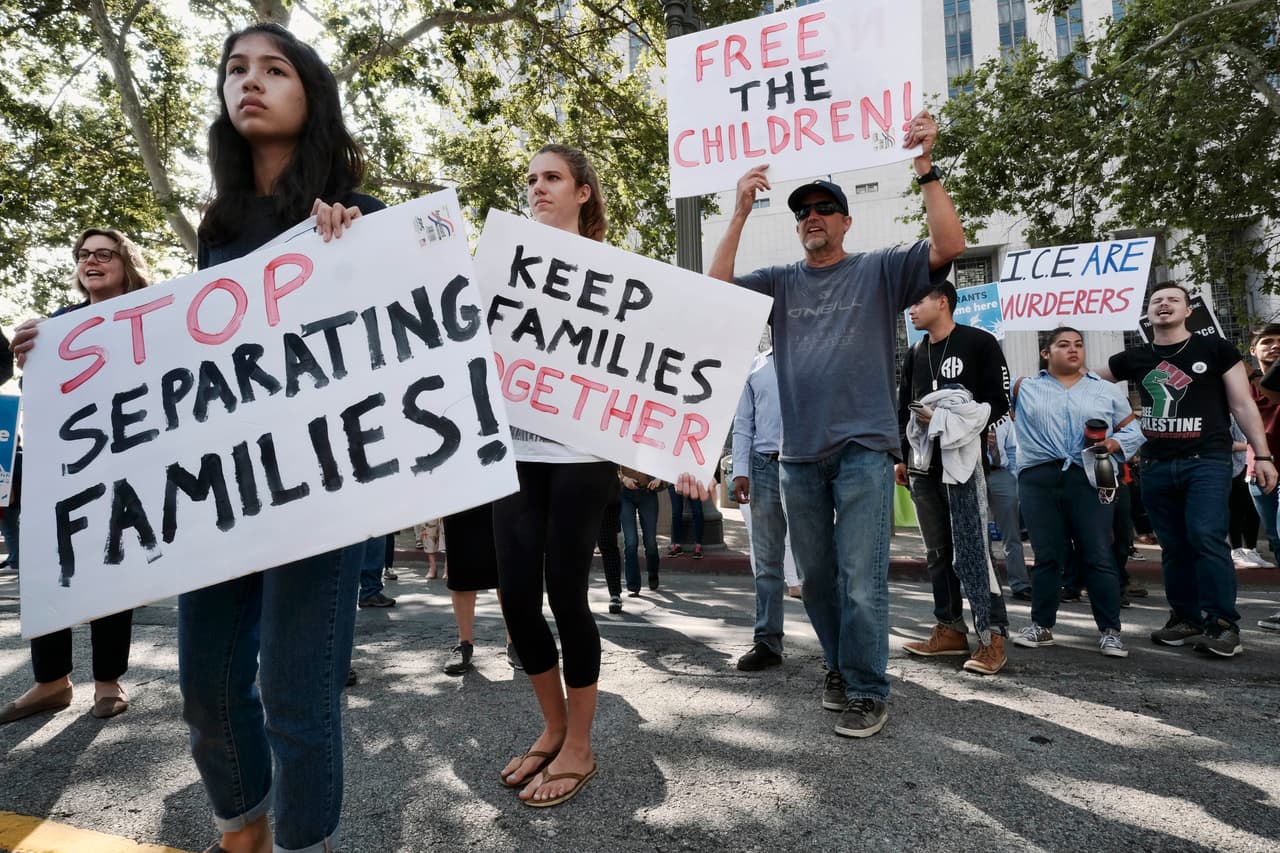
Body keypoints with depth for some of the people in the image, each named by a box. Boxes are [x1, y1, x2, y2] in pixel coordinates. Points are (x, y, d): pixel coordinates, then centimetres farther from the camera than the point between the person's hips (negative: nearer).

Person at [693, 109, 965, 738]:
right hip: (798, 453, 4)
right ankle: (839, 667, 31)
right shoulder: (781, 282, 12)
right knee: (815, 578, 13)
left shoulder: (879, 270, 5)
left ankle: (866, 691, 10)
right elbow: (716, 289, 0)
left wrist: (925, 168, -15)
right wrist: (740, 211, -4)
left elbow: (949, 245, -9)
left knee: (860, 580, -6)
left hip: (863, 448, -4)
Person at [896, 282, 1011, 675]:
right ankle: (951, 629, 17)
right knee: (938, 551, 9)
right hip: (922, 466, 7)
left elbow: (999, 401, -4)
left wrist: (953, 423, -14)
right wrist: (900, 458, 15)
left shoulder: (980, 343, 0)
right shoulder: (915, 354, 18)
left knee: (970, 550, -11)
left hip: (962, 462, -6)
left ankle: (992, 637, -5)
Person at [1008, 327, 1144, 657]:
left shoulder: (1106, 390, 15)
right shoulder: (1025, 389, 12)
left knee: (1098, 556, -2)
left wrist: (1113, 443, -4)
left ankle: (1109, 630, 7)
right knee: (1046, 556, 5)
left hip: (1089, 479, 0)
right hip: (1038, 479, 0)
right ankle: (1041, 625, 14)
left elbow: (1133, 429, 16)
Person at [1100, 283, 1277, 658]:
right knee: (1174, 546, 8)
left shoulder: (1215, 349, 4)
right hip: (1157, 465, 4)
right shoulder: (1135, 358, 11)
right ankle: (1186, 619, 17)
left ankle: (1222, 625, -7)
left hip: (1207, 460, -3)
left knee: (1206, 537, -15)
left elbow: (1243, 405, 2)